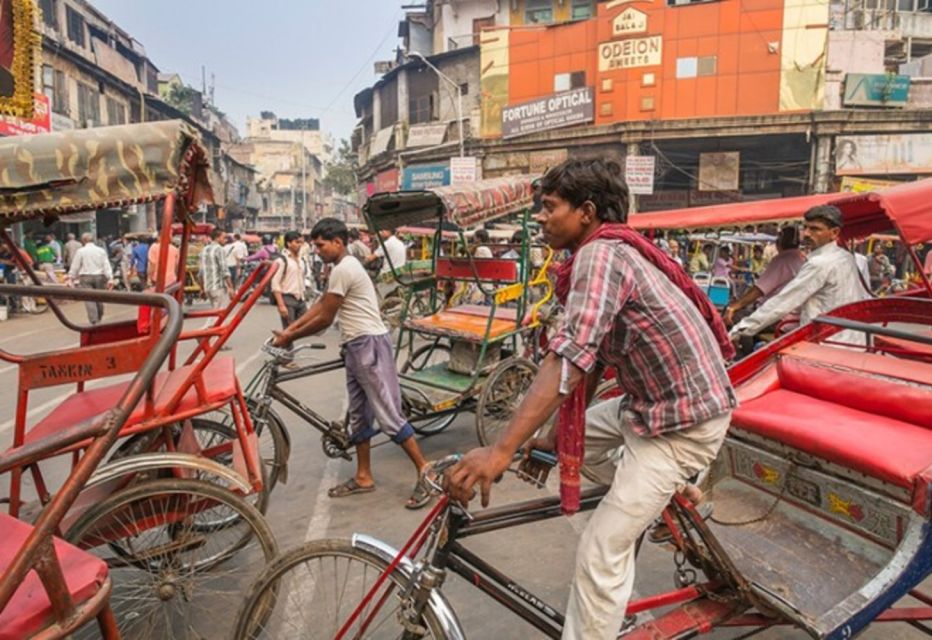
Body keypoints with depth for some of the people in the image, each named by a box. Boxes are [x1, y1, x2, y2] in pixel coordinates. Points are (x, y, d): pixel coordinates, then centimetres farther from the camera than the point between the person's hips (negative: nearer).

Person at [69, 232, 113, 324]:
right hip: (99, 276, 3)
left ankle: (93, 320, -12)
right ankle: (99, 318, 21)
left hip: (86, 277, -3)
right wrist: (110, 279, -1)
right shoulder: (101, 251, 6)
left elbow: (75, 266, 2)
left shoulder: (80, 251, 0)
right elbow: (106, 266, 1)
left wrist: (72, 277, 11)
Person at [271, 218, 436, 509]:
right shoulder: (346, 267, 17)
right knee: (359, 415, 15)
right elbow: (319, 305, 19)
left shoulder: (343, 270, -16)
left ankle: (425, 471, -1)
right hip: (357, 346, 11)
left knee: (388, 414, -8)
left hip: (369, 345, -11)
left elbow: (324, 319, -15)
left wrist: (290, 338, -3)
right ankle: (363, 477, 25)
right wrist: (289, 329, 12)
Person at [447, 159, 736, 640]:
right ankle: (649, 499, 30)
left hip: (685, 419, -10)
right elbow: (591, 360, 12)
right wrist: (555, 438, 14)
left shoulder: (600, 254, -19)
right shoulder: (608, 252, 11)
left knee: (600, 553, -8)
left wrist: (501, 450, -35)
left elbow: (569, 358, -32)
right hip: (653, 399, 10)